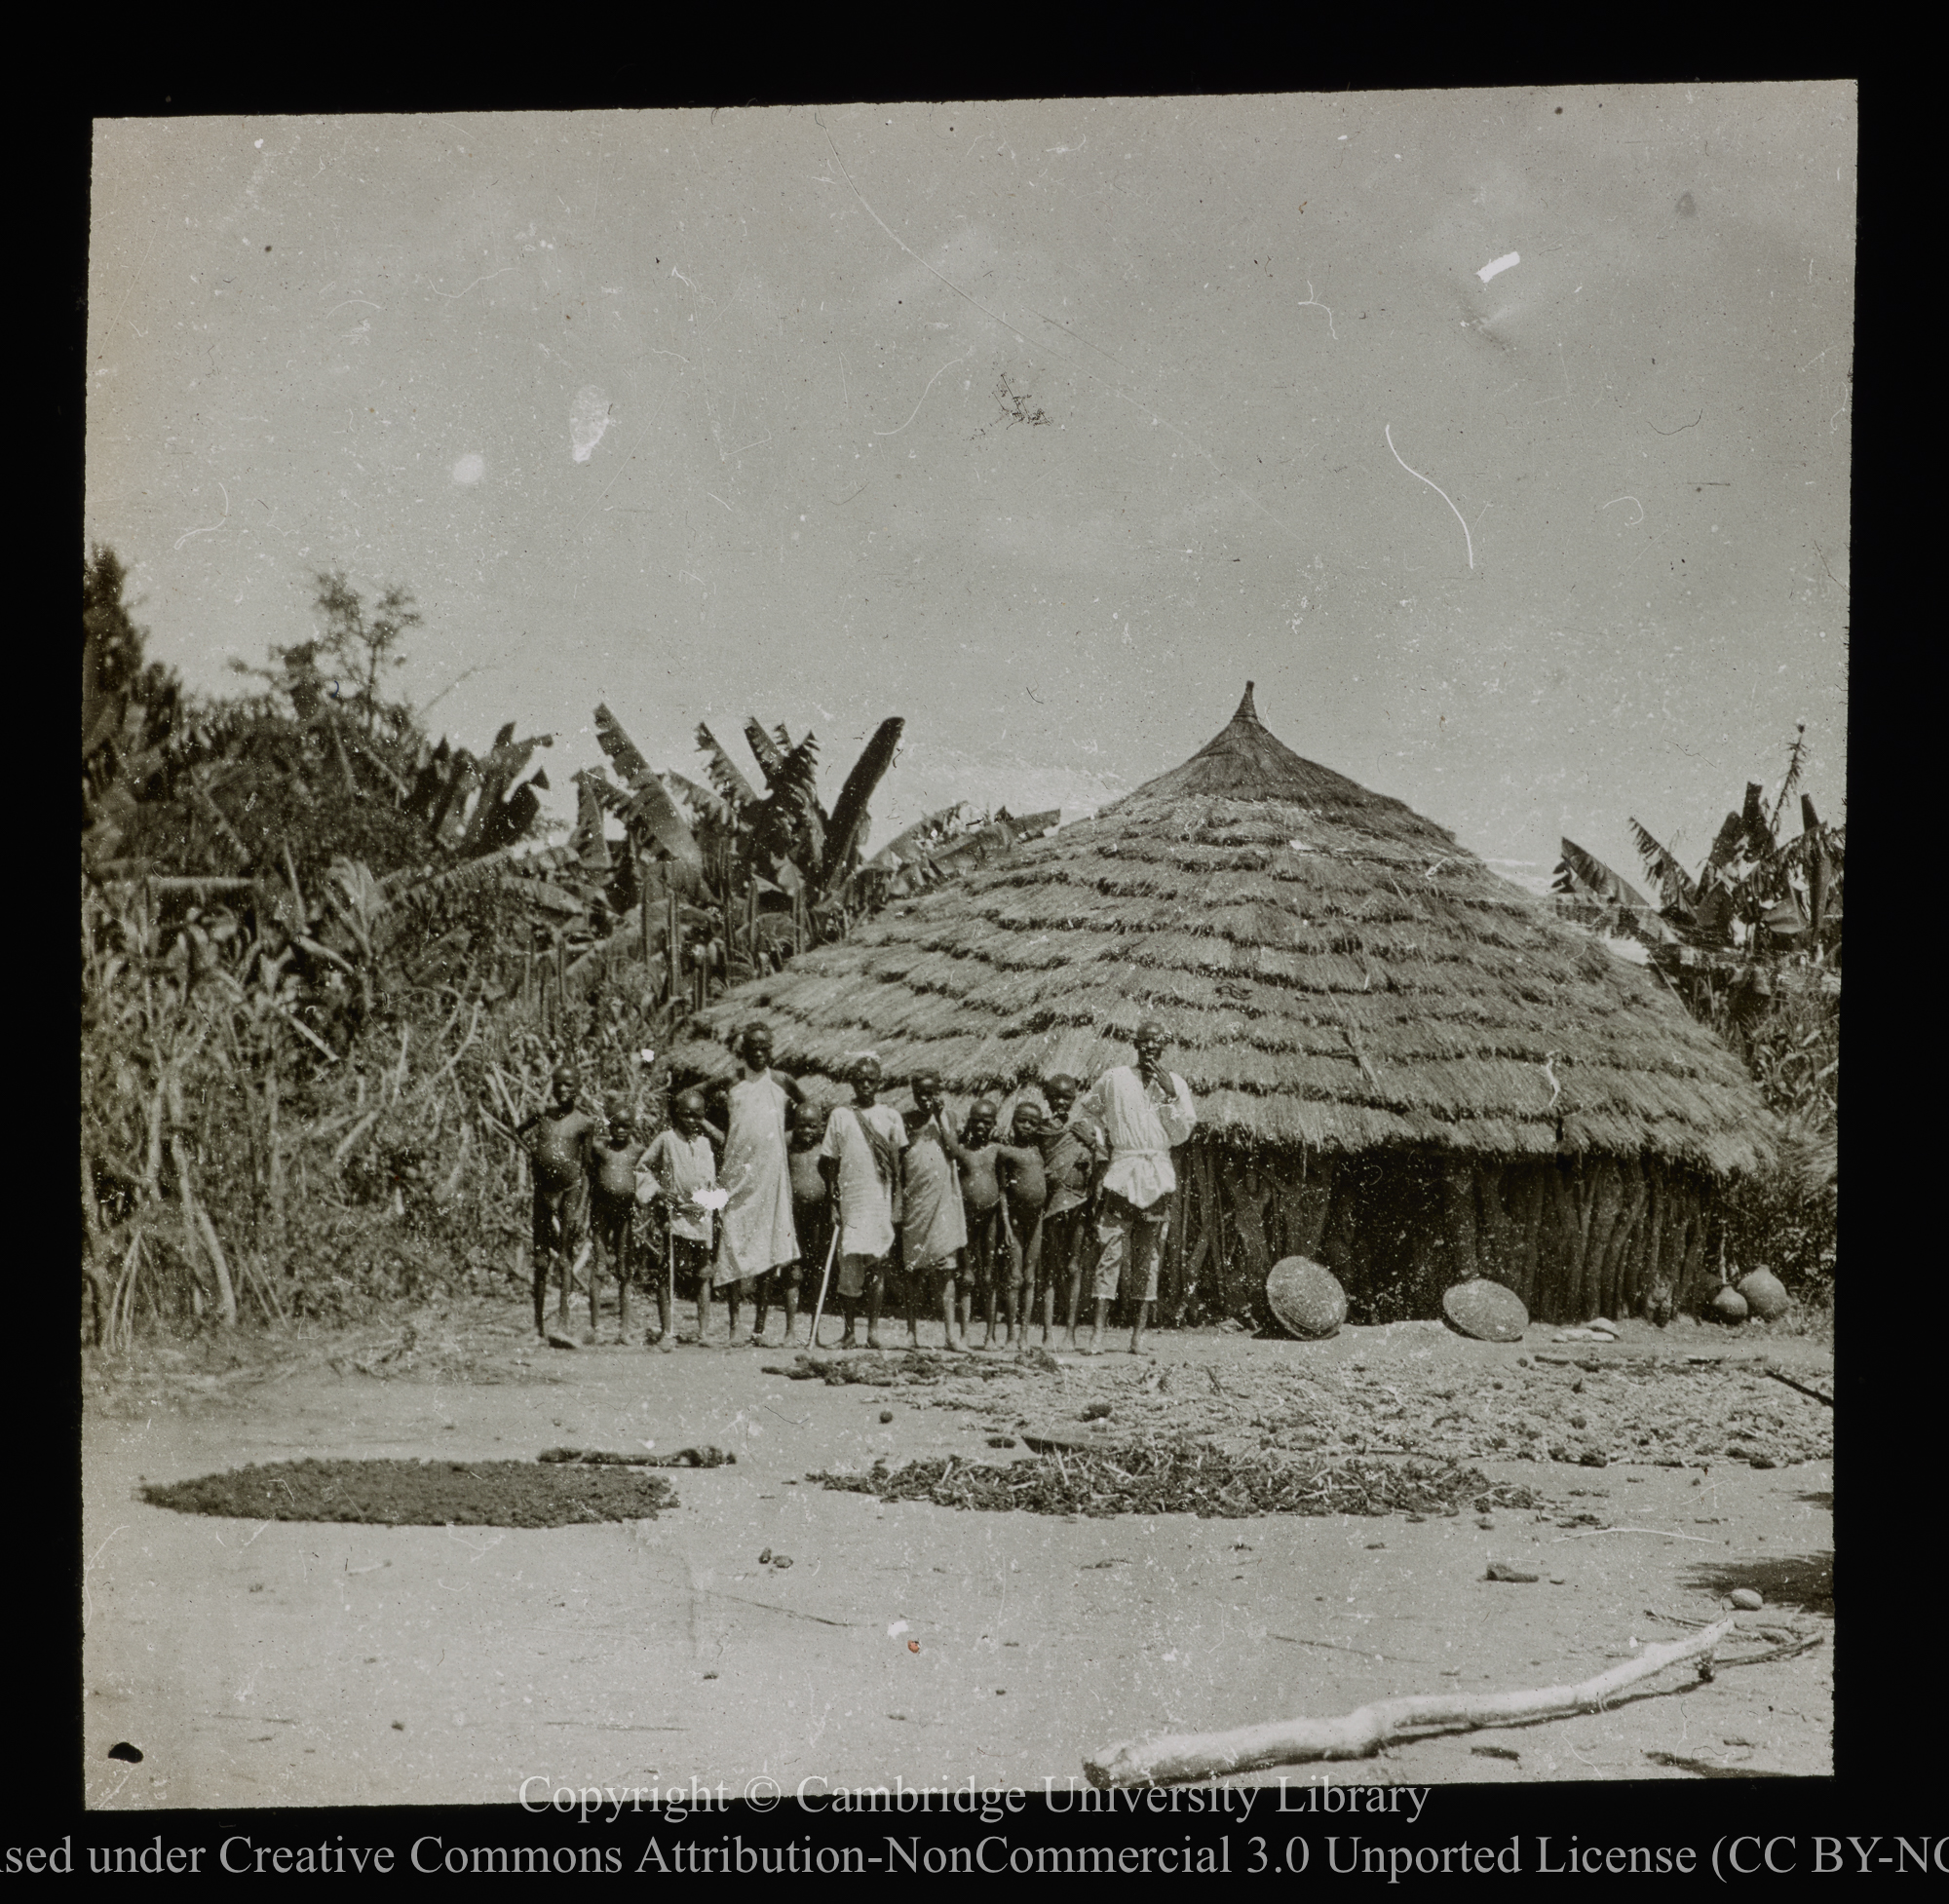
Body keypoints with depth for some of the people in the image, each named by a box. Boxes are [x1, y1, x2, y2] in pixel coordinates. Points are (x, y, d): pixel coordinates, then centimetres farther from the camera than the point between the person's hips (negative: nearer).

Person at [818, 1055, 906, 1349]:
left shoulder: (890, 1116, 7)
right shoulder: (840, 1115, 6)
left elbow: (897, 1162, 8)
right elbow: (830, 1161, 7)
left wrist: (897, 1201, 2)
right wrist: (833, 1201, 1)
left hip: (880, 1198, 1)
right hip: (850, 1198, 0)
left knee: (877, 1263, 0)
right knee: (849, 1263, -4)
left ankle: (873, 1327, 7)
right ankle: (849, 1330, 4)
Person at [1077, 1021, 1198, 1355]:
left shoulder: (1176, 1083, 9)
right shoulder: (1114, 1078, 5)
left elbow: (1180, 1135, 2)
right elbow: (1088, 1110, 20)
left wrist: (1170, 1095, -6)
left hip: (1158, 1176, 1)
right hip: (1121, 1172, -1)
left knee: (1148, 1256, 2)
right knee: (1110, 1252, -8)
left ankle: (1138, 1333, 7)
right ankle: (1098, 1333, -9)